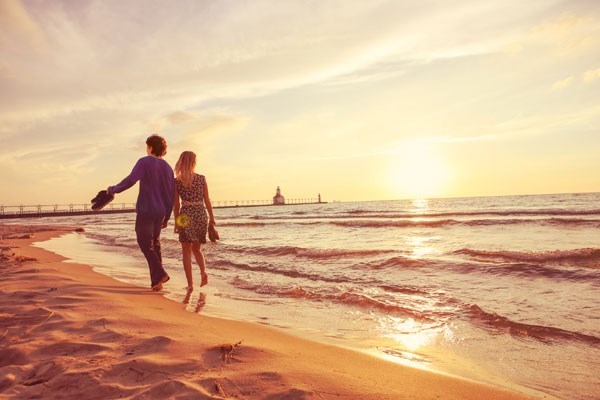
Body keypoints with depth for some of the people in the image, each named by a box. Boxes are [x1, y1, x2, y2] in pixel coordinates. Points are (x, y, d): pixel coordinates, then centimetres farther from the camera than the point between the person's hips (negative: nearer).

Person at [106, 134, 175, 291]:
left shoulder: (144, 162, -7)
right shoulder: (168, 168, 9)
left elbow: (130, 180, -21)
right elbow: (171, 196, 9)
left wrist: (113, 189, -4)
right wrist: (166, 218, 15)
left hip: (145, 211, -6)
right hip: (160, 213, 6)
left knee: (145, 244, 4)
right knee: (155, 244, 14)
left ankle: (160, 274, -10)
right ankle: (156, 281, 15)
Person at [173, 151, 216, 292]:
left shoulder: (177, 181, -2)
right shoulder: (201, 178, 0)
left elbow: (176, 204, -2)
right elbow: (207, 200, 2)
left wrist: (176, 222, 6)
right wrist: (212, 218, 9)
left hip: (186, 216, -2)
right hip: (201, 214, 2)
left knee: (187, 251, 6)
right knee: (197, 248, 20)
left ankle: (190, 284, 3)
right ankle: (203, 272, -2)